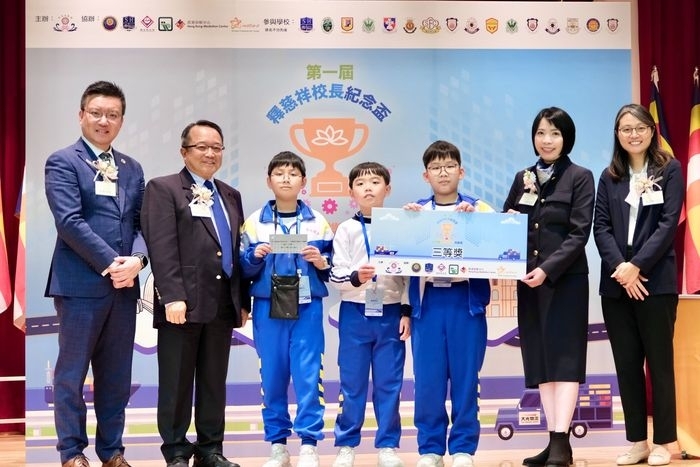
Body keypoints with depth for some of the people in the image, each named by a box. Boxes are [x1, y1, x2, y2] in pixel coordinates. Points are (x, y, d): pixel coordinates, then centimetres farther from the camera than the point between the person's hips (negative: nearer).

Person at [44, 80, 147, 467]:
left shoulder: (132, 168, 15)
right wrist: (109, 263, -16)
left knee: (117, 375, 11)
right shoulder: (62, 162, -3)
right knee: (72, 373, 4)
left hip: (124, 284, 6)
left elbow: (141, 222, 10)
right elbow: (70, 221, -13)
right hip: (81, 283, -5)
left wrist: (136, 260, -10)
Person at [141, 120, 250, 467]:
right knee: (177, 383, 3)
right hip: (183, 303, -6)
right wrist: (173, 297, -20)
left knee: (214, 383, 11)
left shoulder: (230, 195, 18)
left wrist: (243, 300, 12)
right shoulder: (163, 189, -1)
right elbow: (162, 249, -11)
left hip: (223, 303, 6)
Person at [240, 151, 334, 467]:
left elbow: (332, 267, 7)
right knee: (272, 376, 5)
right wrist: (255, 256, -15)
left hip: (307, 308, 0)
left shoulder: (318, 221, 5)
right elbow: (244, 270, 5)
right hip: (268, 309, 1)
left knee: (308, 376, -3)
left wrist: (320, 261, -13)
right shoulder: (255, 221, 4)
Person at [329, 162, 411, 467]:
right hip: (355, 314, -1)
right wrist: (355, 278, -23)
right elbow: (336, 275, -3)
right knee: (352, 383, 4)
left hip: (391, 314, 1)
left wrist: (407, 311, 2)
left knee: (389, 384, 5)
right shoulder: (346, 230, 2)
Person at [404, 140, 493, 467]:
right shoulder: (414, 212, 11)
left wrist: (473, 217, -15)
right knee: (427, 379, 3)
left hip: (466, 300, -1)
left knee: (465, 377, 3)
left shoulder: (478, 208, 7)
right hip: (428, 302, 1)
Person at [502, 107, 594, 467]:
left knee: (563, 357, -6)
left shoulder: (580, 177, -2)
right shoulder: (523, 178, 13)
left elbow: (579, 233, -10)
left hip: (566, 278, -5)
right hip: (528, 279, 5)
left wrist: (548, 268, -21)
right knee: (540, 359, 5)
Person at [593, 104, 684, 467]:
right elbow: (601, 226, 3)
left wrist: (637, 266, -16)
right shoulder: (609, 177, 12)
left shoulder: (669, 170, 2)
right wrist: (619, 267, -13)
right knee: (626, 363, 5)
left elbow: (668, 224, -7)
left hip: (655, 281, -3)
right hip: (616, 283, 4)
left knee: (658, 361, 2)